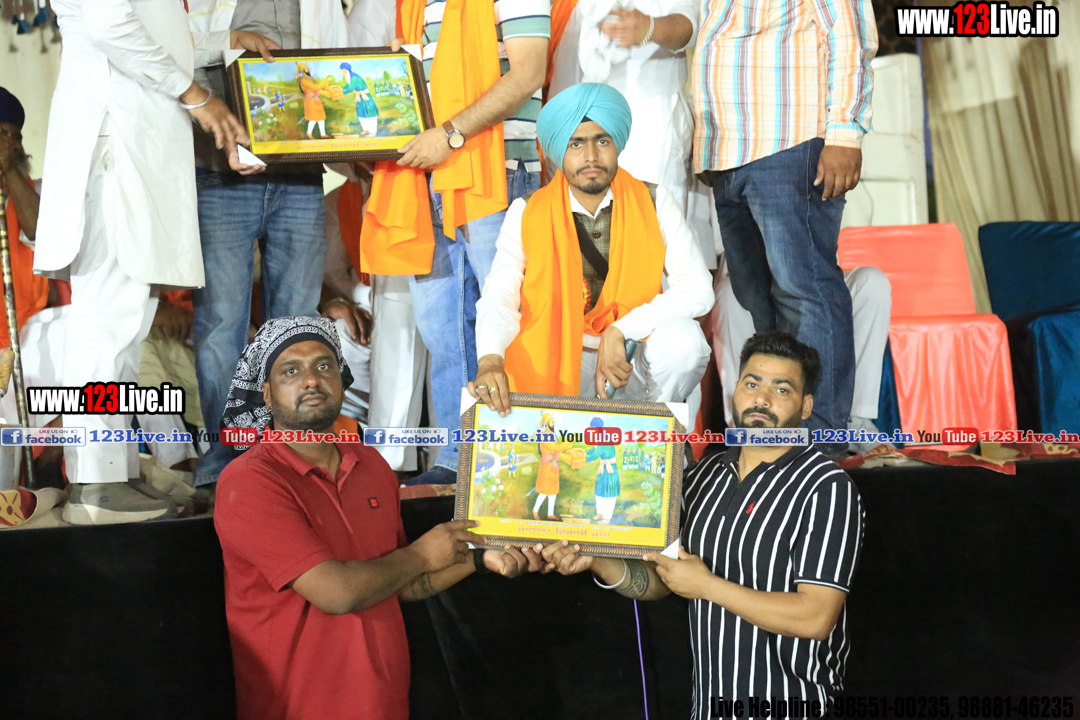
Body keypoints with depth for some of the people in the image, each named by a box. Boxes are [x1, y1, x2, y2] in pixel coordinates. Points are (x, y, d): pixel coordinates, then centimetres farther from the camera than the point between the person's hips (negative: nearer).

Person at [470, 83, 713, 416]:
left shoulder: (653, 203, -1)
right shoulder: (527, 213, -1)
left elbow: (698, 289, -11)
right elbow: (499, 297, -12)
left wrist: (619, 332, -23)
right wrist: (490, 361, -34)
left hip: (633, 359, 0)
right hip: (556, 367, 0)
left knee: (682, 336, -31)